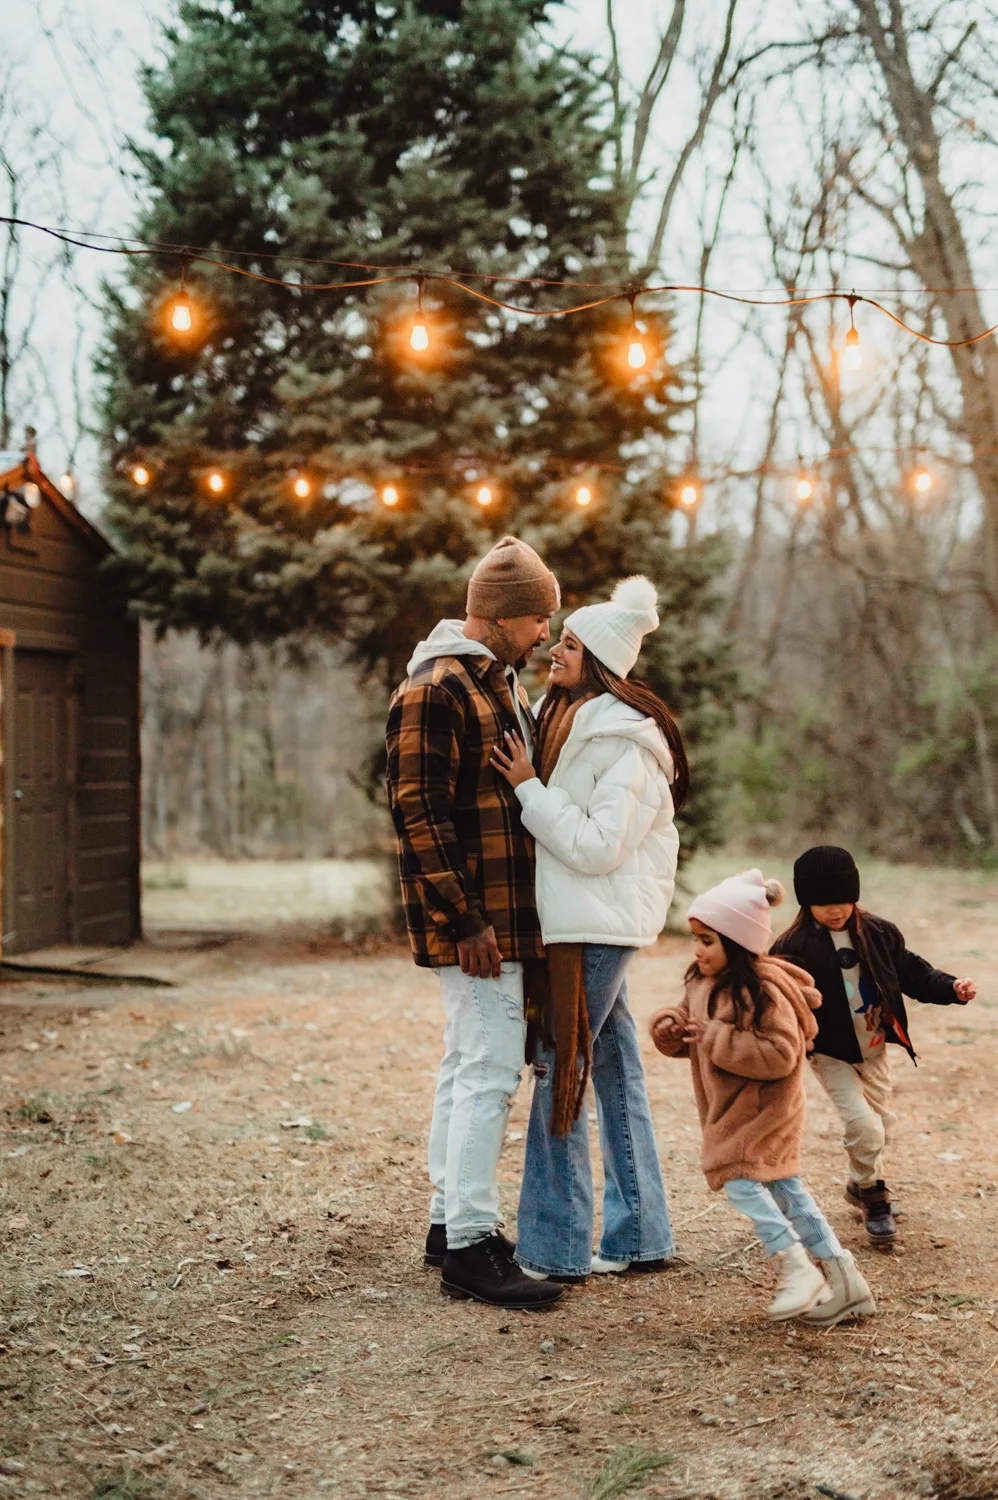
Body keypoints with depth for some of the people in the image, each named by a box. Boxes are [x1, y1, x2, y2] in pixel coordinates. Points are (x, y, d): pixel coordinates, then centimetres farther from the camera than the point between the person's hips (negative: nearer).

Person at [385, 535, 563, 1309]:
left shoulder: (501, 681, 16)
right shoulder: (434, 692, -16)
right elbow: (419, 815, -20)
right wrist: (462, 920, -22)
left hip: (505, 910, 10)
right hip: (474, 919, -10)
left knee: (467, 1065, 14)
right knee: (490, 1068, -9)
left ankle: (450, 1220, 24)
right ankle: (470, 1245, -4)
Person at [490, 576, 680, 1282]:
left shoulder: (626, 744, -15)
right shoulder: (563, 719, 13)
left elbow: (598, 846, -21)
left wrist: (528, 787, -17)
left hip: (597, 925, -9)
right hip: (578, 922, 9)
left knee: (560, 1071, -6)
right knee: (615, 1070, 13)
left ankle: (555, 1249, 1)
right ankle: (638, 1237, 21)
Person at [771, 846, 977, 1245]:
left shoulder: (879, 934, -4)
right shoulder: (794, 948, -17)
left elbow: (911, 972, 4)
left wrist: (951, 988, -9)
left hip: (874, 1050, 5)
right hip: (830, 1053, -5)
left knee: (882, 1123, 17)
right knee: (862, 1124, -15)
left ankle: (861, 1183, 43)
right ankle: (873, 1197, 10)